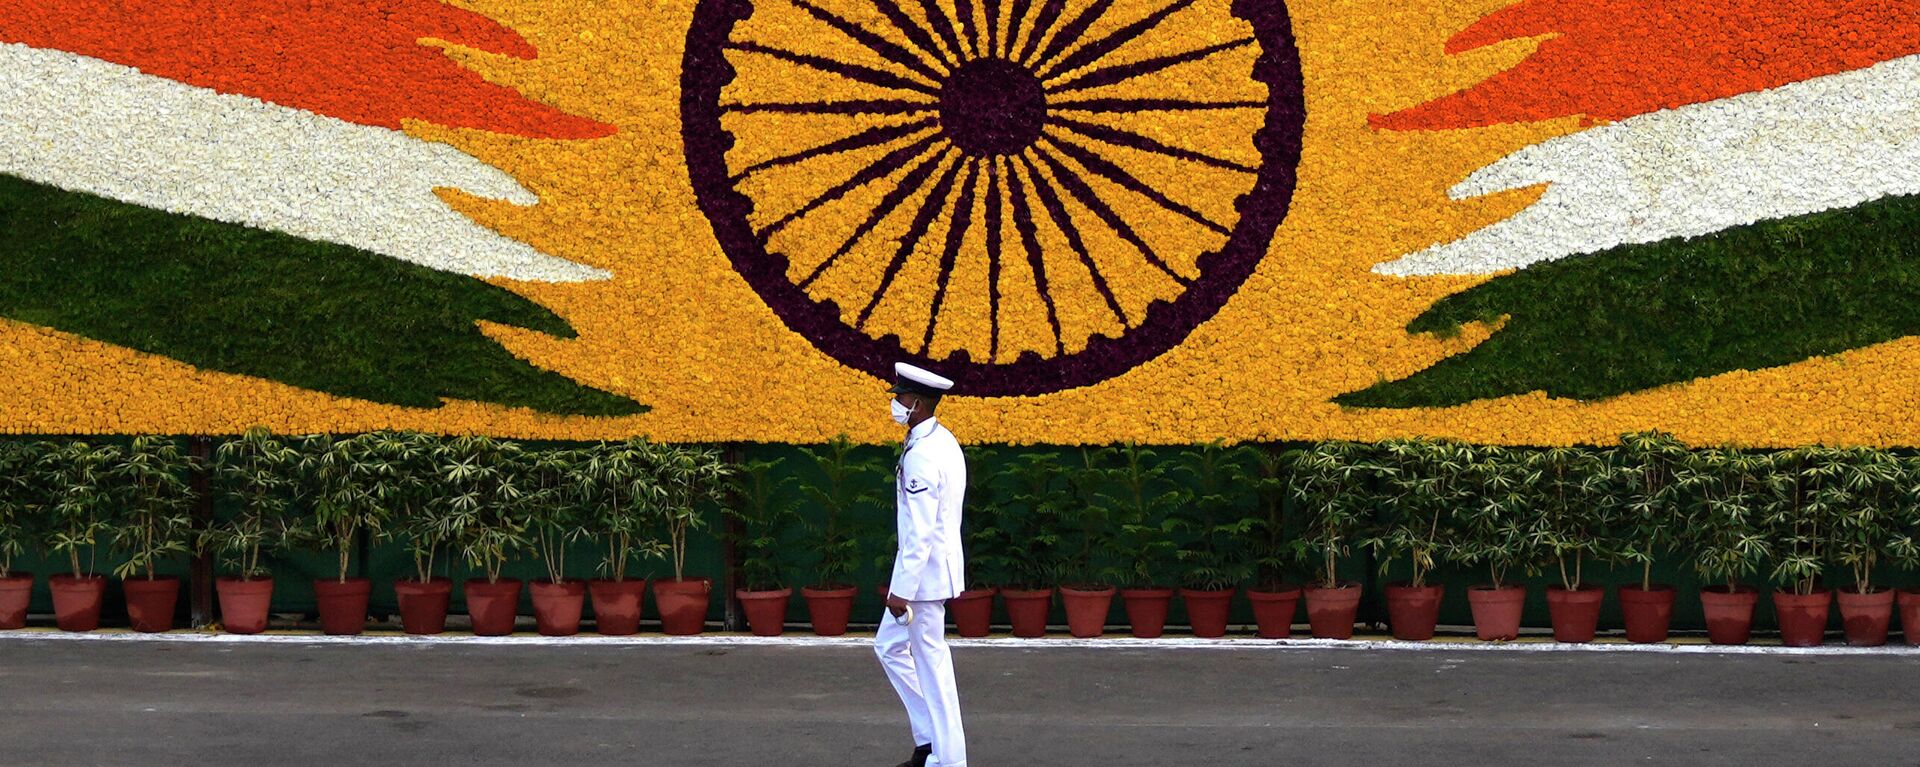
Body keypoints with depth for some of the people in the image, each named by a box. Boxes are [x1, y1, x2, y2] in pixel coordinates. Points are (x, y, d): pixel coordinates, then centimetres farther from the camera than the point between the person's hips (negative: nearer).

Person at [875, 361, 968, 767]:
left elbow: (919, 532, -24)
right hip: (933, 569, 10)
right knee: (890, 646, 19)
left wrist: (901, 589, -20)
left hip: (925, 571, -10)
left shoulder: (921, 456, -21)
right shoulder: (943, 441, 10)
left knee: (931, 662, -2)